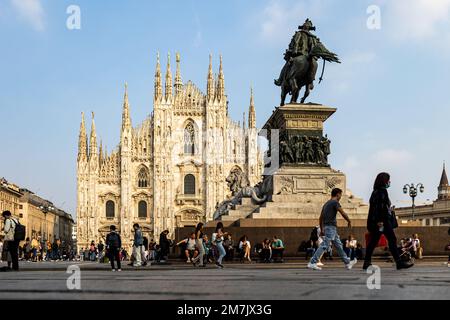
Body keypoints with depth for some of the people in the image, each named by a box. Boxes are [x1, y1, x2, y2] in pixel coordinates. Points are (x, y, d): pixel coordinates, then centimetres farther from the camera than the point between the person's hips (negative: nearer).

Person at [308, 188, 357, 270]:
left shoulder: (326, 203, 19)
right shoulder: (335, 202, -7)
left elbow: (321, 218, 21)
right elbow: (343, 213, -11)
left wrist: (322, 229, 23)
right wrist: (349, 221, 5)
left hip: (327, 227, 10)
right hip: (331, 227, -10)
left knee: (339, 245, 13)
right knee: (324, 246, -12)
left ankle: (347, 262, 20)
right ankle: (312, 263, -16)